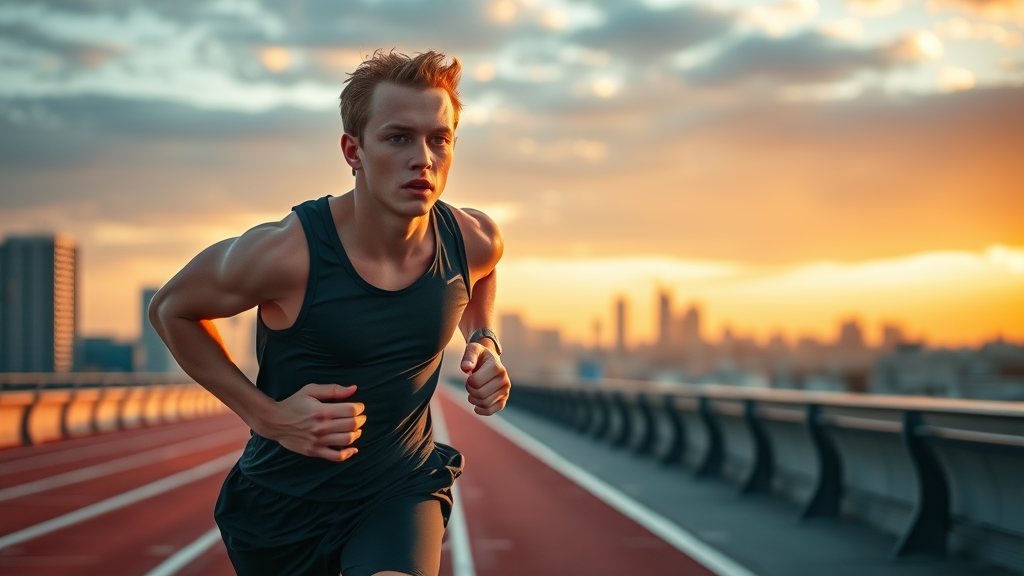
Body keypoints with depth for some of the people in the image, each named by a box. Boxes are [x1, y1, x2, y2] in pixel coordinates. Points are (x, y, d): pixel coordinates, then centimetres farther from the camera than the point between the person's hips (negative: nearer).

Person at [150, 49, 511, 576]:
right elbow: (171, 310, -6)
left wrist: (484, 340, -2)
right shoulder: (284, 253, -24)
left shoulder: (473, 241, -11)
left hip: (402, 486, 1)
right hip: (287, 501, -1)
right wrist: (266, 415, -14)